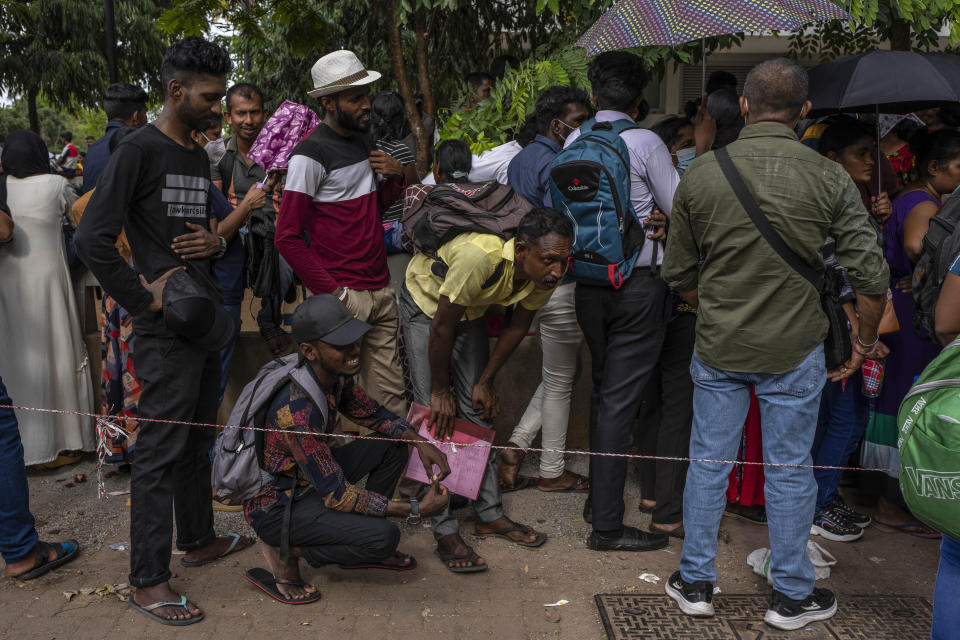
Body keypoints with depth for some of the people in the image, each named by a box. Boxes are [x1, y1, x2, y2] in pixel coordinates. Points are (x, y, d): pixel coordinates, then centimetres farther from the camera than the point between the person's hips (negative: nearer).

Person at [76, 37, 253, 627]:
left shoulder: (200, 157, 15)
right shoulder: (139, 150, -10)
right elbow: (94, 237, -17)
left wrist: (215, 242, 7)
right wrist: (146, 298, -16)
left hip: (207, 316, 8)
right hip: (167, 329, -8)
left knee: (199, 438, 18)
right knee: (162, 448, -3)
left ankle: (198, 538, 34)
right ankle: (149, 579, 8)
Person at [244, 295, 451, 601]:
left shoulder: (336, 375, -7)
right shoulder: (296, 409, -34)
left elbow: (373, 413, 11)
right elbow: (335, 494, -30)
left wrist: (420, 442, -7)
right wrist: (416, 510, -27)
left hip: (310, 477, 9)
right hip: (275, 504, -9)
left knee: (393, 445, 2)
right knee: (384, 536, -24)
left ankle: (364, 549, 10)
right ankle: (286, 551, -3)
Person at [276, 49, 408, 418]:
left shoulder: (363, 139, 13)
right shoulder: (311, 154, -12)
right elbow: (287, 237, -13)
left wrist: (397, 177, 5)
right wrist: (331, 292, -16)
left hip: (382, 289, 7)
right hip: (346, 296, -7)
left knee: (391, 393, 11)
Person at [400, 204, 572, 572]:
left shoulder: (545, 274, -23)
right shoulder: (480, 257, -42)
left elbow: (518, 325, -5)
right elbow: (442, 328, -30)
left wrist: (486, 381, 1)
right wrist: (440, 390, -18)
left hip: (470, 310, 5)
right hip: (426, 303, -5)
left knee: (477, 410, 6)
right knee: (437, 414, -10)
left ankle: (490, 514, 18)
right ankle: (445, 531, -4)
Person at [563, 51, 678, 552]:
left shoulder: (573, 142, 5)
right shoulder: (646, 143, -10)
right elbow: (679, 209, -3)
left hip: (588, 280, 6)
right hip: (638, 282, -5)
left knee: (603, 391, 19)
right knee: (620, 399, -2)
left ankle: (598, 497, 30)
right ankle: (607, 525, 6)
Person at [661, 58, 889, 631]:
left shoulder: (701, 173, -5)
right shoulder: (829, 177, -8)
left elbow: (679, 273, 3)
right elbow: (871, 276, -8)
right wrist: (865, 345, 7)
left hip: (717, 347, 1)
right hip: (795, 348, -1)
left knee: (709, 462, 12)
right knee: (789, 470, 11)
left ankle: (695, 583, 25)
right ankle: (792, 596, 27)